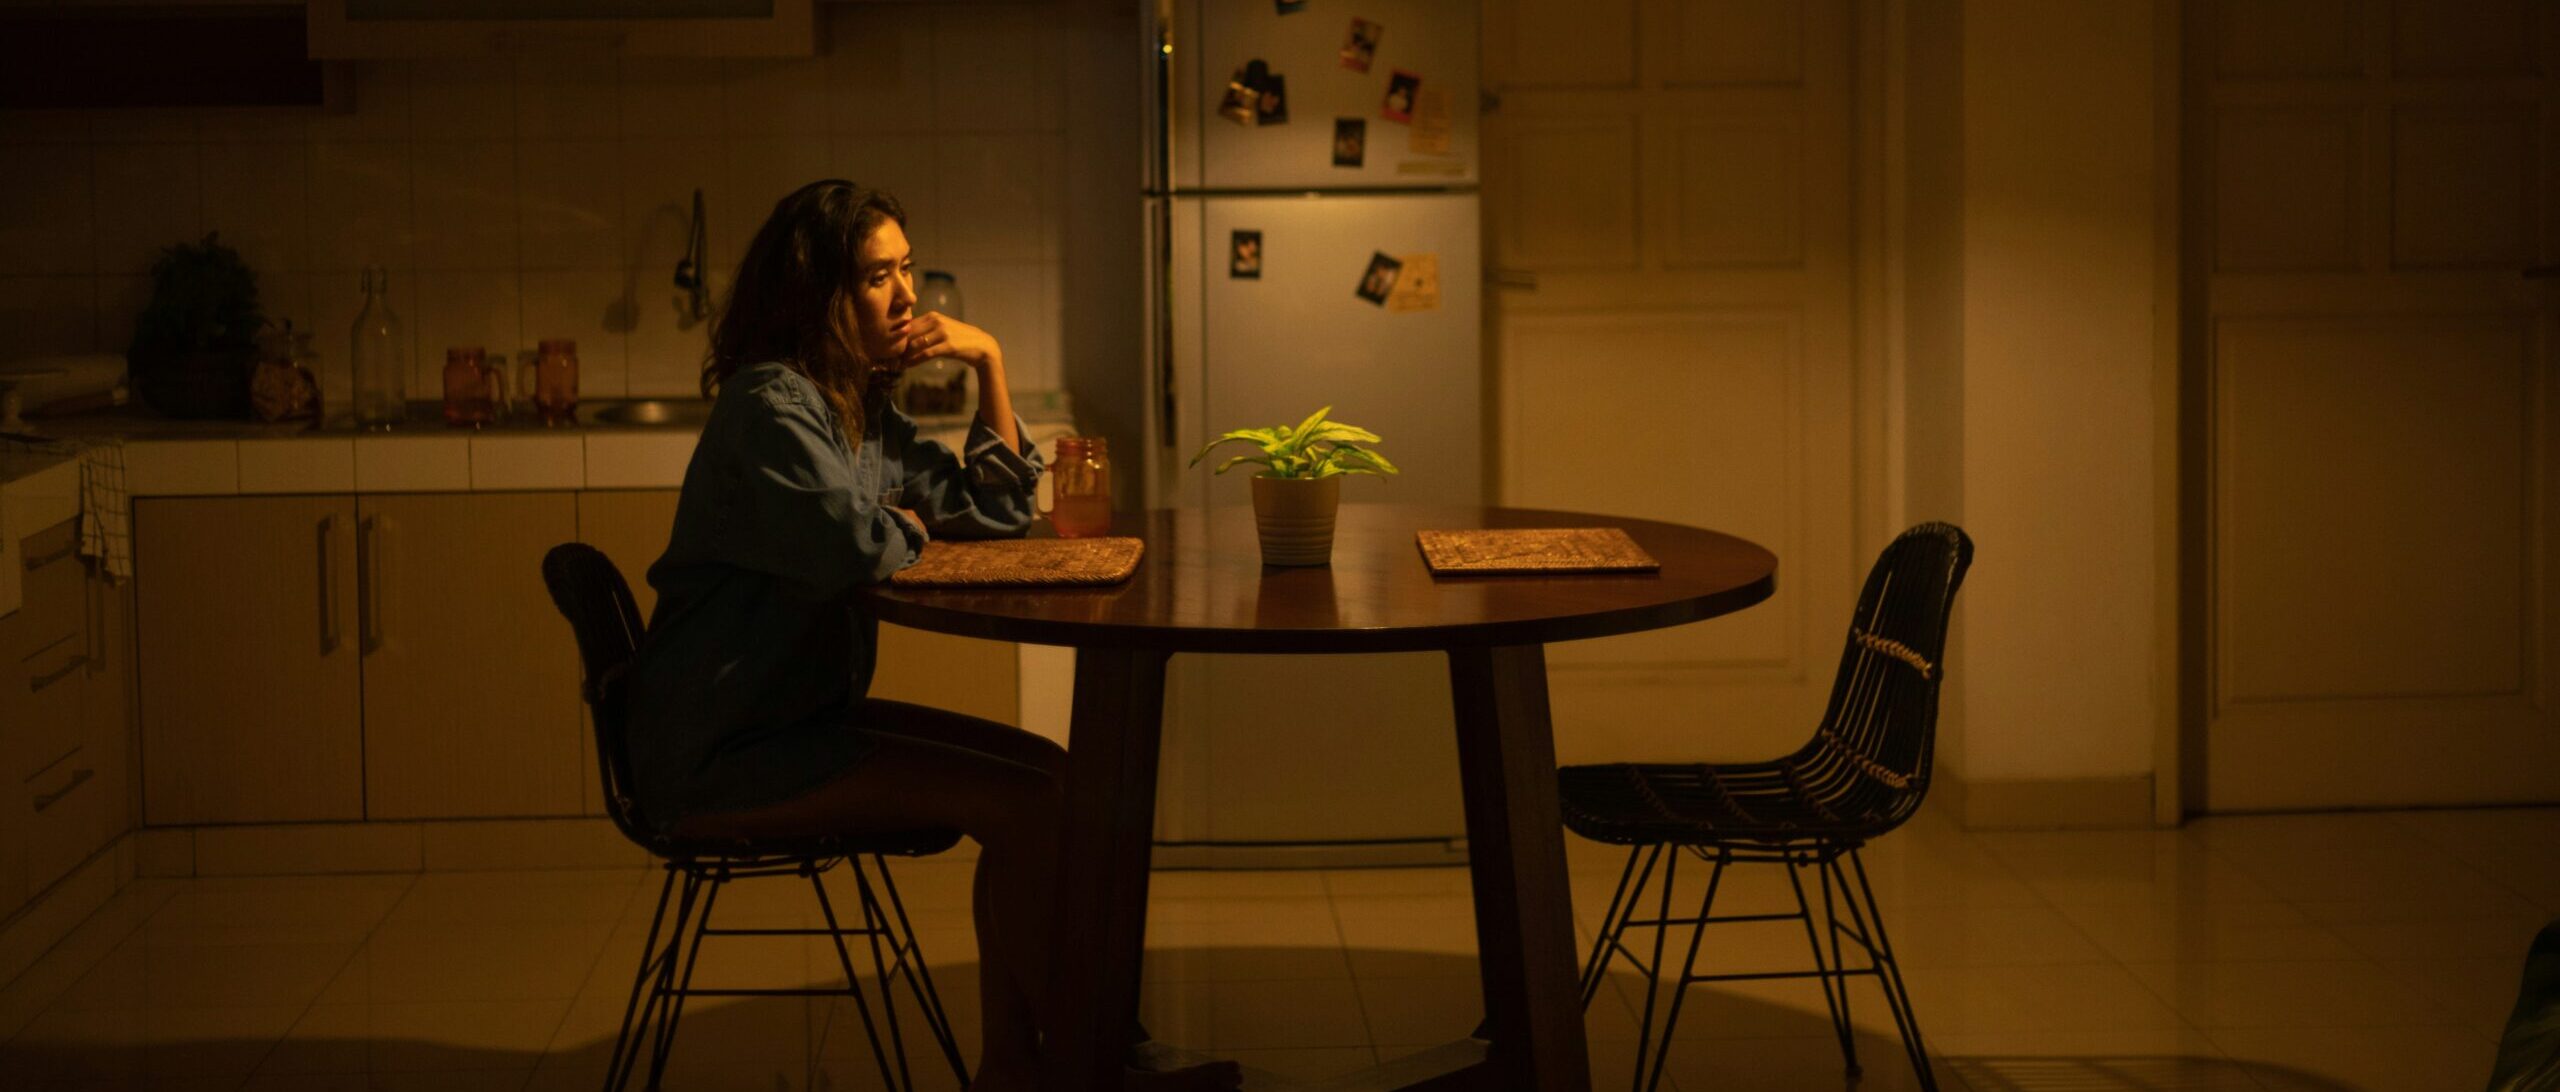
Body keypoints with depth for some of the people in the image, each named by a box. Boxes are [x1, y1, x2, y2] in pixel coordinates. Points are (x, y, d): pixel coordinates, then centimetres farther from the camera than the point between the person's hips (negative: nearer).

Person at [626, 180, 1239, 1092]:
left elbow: (998, 509, 16)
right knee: (1025, 804, -17)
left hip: (805, 711, 10)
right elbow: (851, 544, -29)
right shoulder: (771, 403, -15)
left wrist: (988, 362, 6)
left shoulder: (865, 411, 13)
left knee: (1049, 773, 1)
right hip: (724, 756, -10)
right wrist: (908, 524, -5)